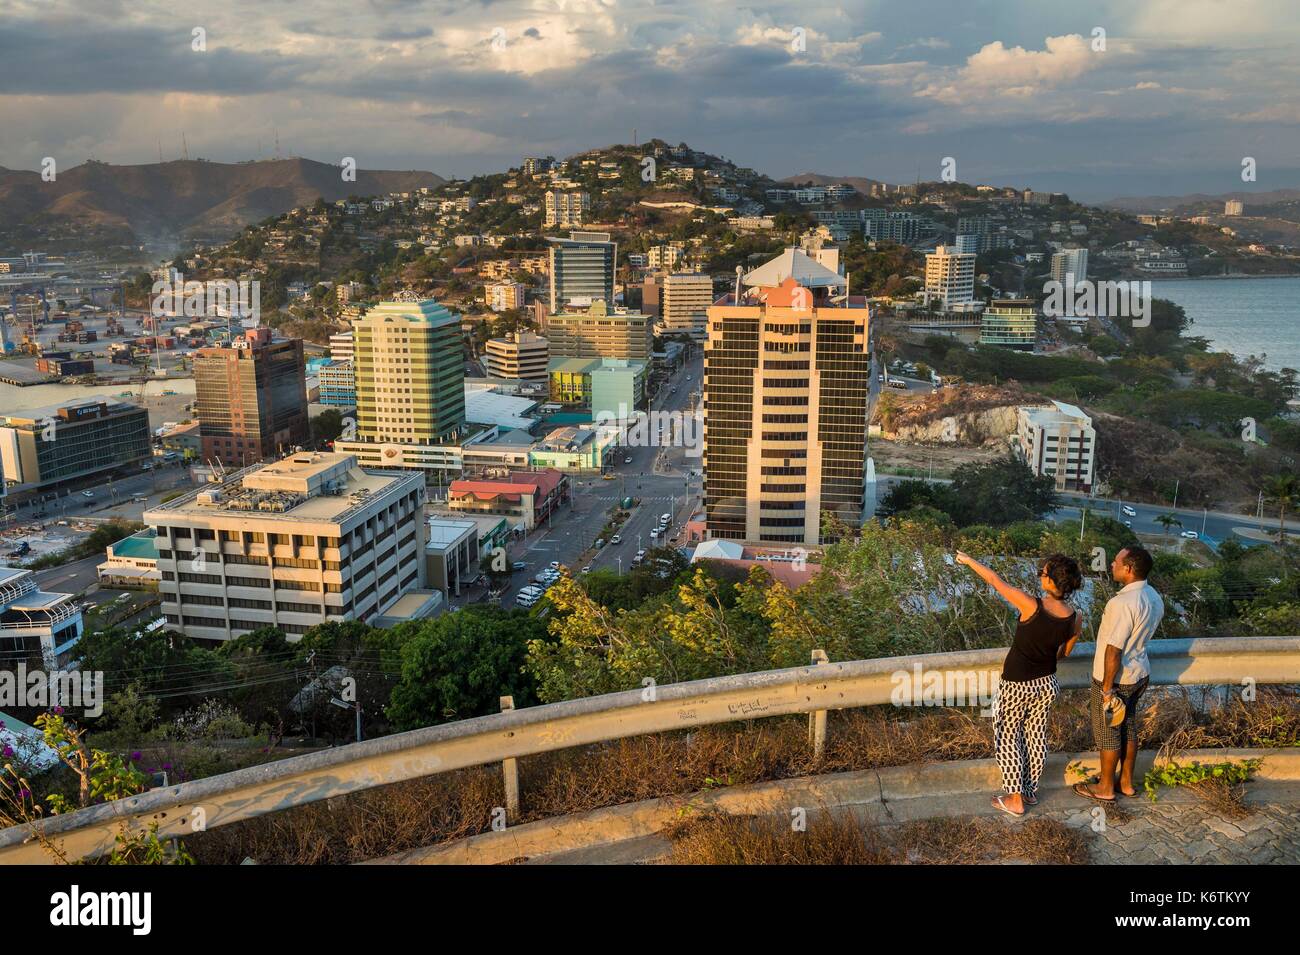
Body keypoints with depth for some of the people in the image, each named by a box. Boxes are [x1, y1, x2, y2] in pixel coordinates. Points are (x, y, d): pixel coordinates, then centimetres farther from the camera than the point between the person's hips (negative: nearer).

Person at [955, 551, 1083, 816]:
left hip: (1017, 685, -5)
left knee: (1008, 737, 13)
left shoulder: (1031, 605, -29)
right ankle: (1031, 791, 35)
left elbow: (995, 581, -17)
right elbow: (1064, 652, 5)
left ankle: (1015, 799, 18)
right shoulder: (1074, 618, -12)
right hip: (1047, 684, 5)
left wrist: (969, 560, -2)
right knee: (1036, 735, 21)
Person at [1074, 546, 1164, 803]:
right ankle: (1127, 782, 36)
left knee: (1108, 731, 9)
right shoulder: (1153, 597, -1)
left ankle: (1106, 788, 25)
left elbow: (1114, 650, -27)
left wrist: (1107, 688, -19)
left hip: (1115, 678, -8)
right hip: (1139, 674, 8)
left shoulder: (1123, 603, -31)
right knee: (1128, 727, 22)